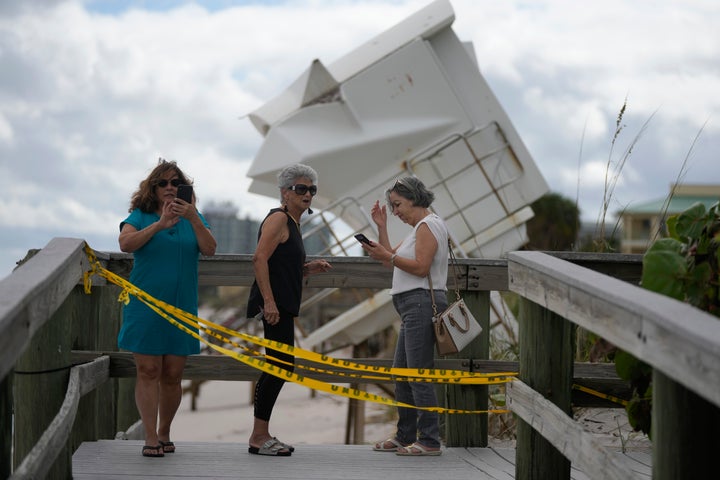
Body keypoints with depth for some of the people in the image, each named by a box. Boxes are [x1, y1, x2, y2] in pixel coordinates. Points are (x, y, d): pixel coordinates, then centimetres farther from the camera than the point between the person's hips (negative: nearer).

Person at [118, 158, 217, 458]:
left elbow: (209, 249, -5)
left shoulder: (193, 218, 9)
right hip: (145, 306, -2)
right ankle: (150, 438, -5)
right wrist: (160, 224, -22)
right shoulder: (141, 216, 3)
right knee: (148, 372, -6)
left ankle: (164, 433, 19)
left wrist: (193, 218, -18)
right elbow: (126, 243, -14)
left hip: (181, 308, 2)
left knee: (172, 375, 5)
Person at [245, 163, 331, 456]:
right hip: (273, 305, -10)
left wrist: (309, 268, 10)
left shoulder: (292, 223, 21)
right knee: (282, 365, -11)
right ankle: (259, 437, -8)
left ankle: (261, 436, 16)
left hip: (281, 306, 10)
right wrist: (269, 301, -25)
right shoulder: (279, 218, -8)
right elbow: (259, 259, -19)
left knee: (277, 367, 11)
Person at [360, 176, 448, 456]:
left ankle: (430, 441, -11)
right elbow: (393, 261, 22)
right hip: (413, 309, 11)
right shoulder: (420, 228, 22)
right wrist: (381, 227, 16)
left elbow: (421, 267, -19)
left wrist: (387, 256, -16)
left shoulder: (428, 225, -9)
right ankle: (405, 437, 20)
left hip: (422, 304, -11)